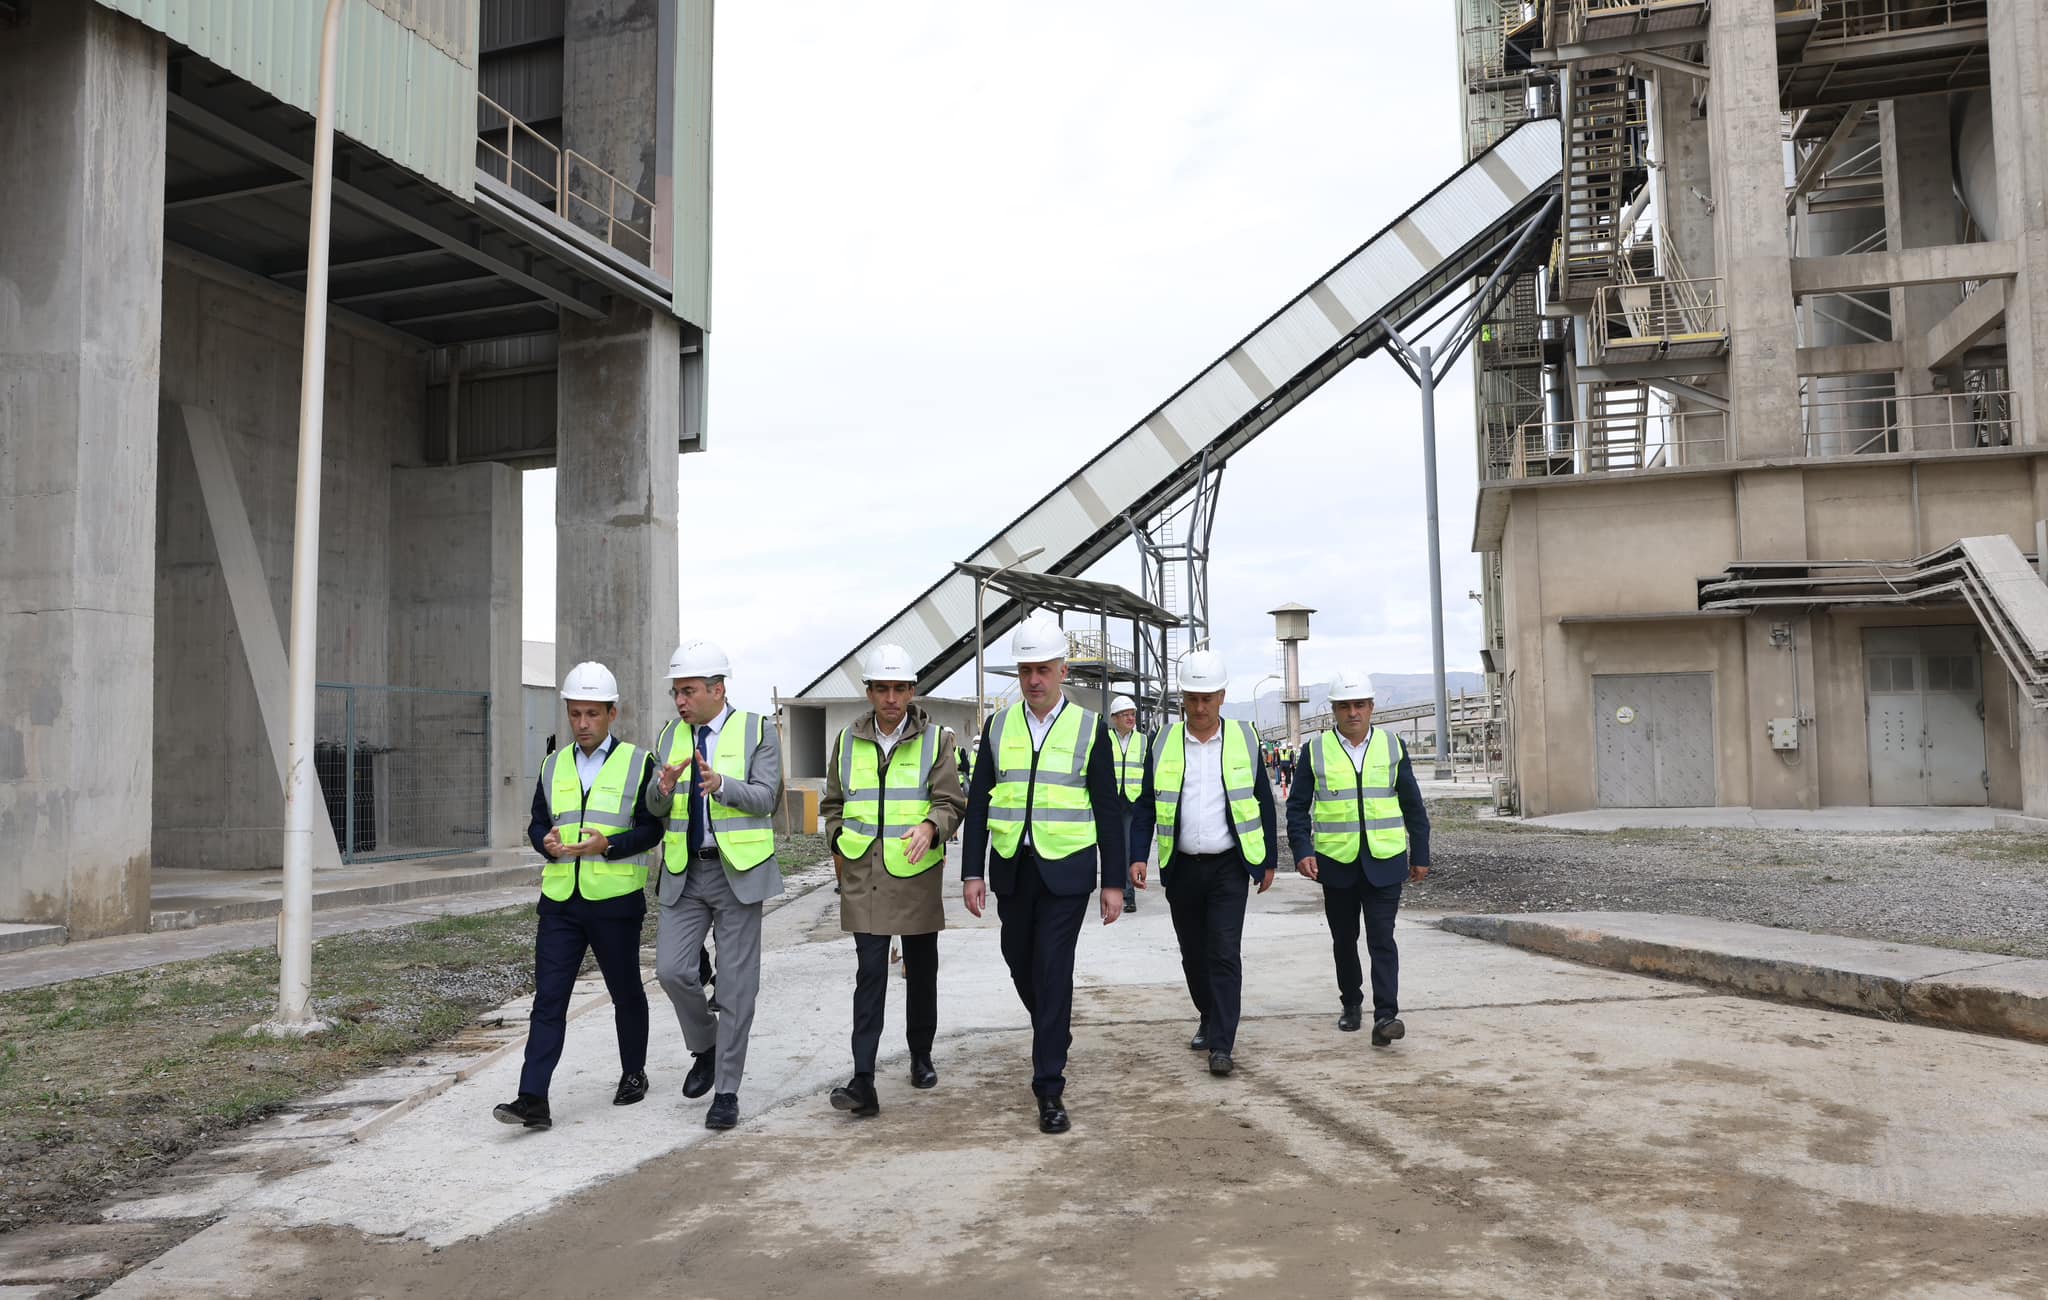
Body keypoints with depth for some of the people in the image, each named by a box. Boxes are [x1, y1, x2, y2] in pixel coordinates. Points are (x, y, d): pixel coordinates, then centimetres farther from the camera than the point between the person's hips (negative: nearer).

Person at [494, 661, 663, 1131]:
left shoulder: (637, 763, -2)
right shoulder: (554, 766, 11)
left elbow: (651, 828, -6)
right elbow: (537, 823, 14)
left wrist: (608, 845, -22)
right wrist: (546, 842, -9)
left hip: (615, 901, -3)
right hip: (560, 900, 3)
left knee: (626, 992, 12)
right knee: (548, 998, -4)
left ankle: (634, 1074, 32)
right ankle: (533, 1099, -5)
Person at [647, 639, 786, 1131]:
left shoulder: (755, 730, -2)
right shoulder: (671, 735, 11)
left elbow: (765, 798, -9)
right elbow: (655, 808, 8)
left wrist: (721, 785, -27)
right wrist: (664, 787, -15)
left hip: (737, 870, -4)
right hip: (683, 873, 4)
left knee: (737, 985, 1)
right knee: (671, 970, -6)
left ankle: (727, 1091, 12)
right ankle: (705, 1046, 23)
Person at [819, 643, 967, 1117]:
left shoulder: (936, 739, 0)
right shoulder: (848, 740, 8)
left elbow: (951, 802, -7)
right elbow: (833, 804, 18)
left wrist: (930, 826, -27)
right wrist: (838, 846, 5)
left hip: (918, 874, 0)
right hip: (864, 877, 1)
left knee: (921, 969, 13)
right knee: (870, 973, -7)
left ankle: (921, 1056, 33)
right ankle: (863, 1082, -10)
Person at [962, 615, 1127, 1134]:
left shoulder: (1089, 730, -3)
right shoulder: (999, 727, 4)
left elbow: (1109, 811, -2)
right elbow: (978, 803, 5)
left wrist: (1114, 882, -4)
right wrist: (972, 872, -1)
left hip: (1067, 870, -3)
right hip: (1012, 870, 4)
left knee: (1053, 973, -7)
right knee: (1020, 962, 15)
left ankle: (1049, 1088, 1)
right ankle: (1052, 1032, 44)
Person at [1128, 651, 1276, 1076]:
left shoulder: (1244, 740, 1)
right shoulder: (1164, 744, 2)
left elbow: (1264, 803, 6)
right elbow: (1146, 805, 5)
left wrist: (1269, 861, 7)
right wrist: (1137, 856, -5)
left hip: (1229, 867, -2)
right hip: (1181, 868, 2)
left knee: (1224, 954, -9)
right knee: (1193, 953, 13)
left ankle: (1221, 1045, -5)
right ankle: (1209, 1018, 35)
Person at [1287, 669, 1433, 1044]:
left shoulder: (1392, 745, 4)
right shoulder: (1316, 750, 0)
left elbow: (1413, 805, 9)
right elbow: (1298, 807, 2)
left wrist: (1420, 855, 8)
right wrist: (1302, 851, -10)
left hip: (1385, 861, -1)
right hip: (1336, 863, 1)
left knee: (1382, 939, -9)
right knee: (1344, 940, 13)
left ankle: (1386, 1016, -10)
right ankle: (1351, 1004, 30)